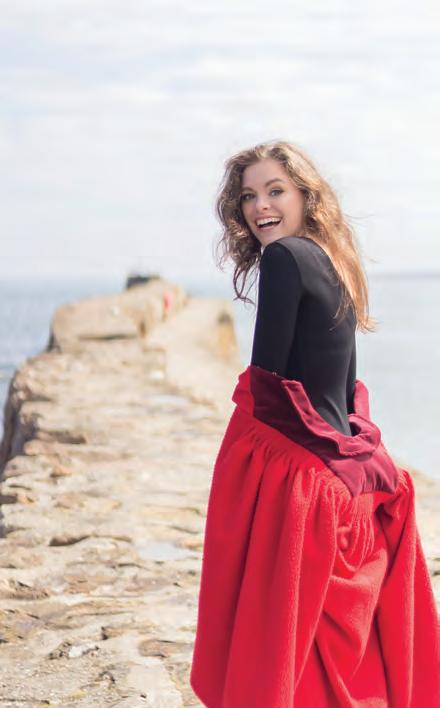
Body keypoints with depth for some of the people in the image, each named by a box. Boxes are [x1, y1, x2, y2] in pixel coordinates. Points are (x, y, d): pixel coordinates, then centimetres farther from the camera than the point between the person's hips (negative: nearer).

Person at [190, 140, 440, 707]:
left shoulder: (285, 257, -12)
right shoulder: (334, 264, 14)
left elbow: (267, 380, -13)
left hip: (288, 471, -9)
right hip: (344, 474, 9)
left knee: (276, 639, -3)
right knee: (345, 643, 13)